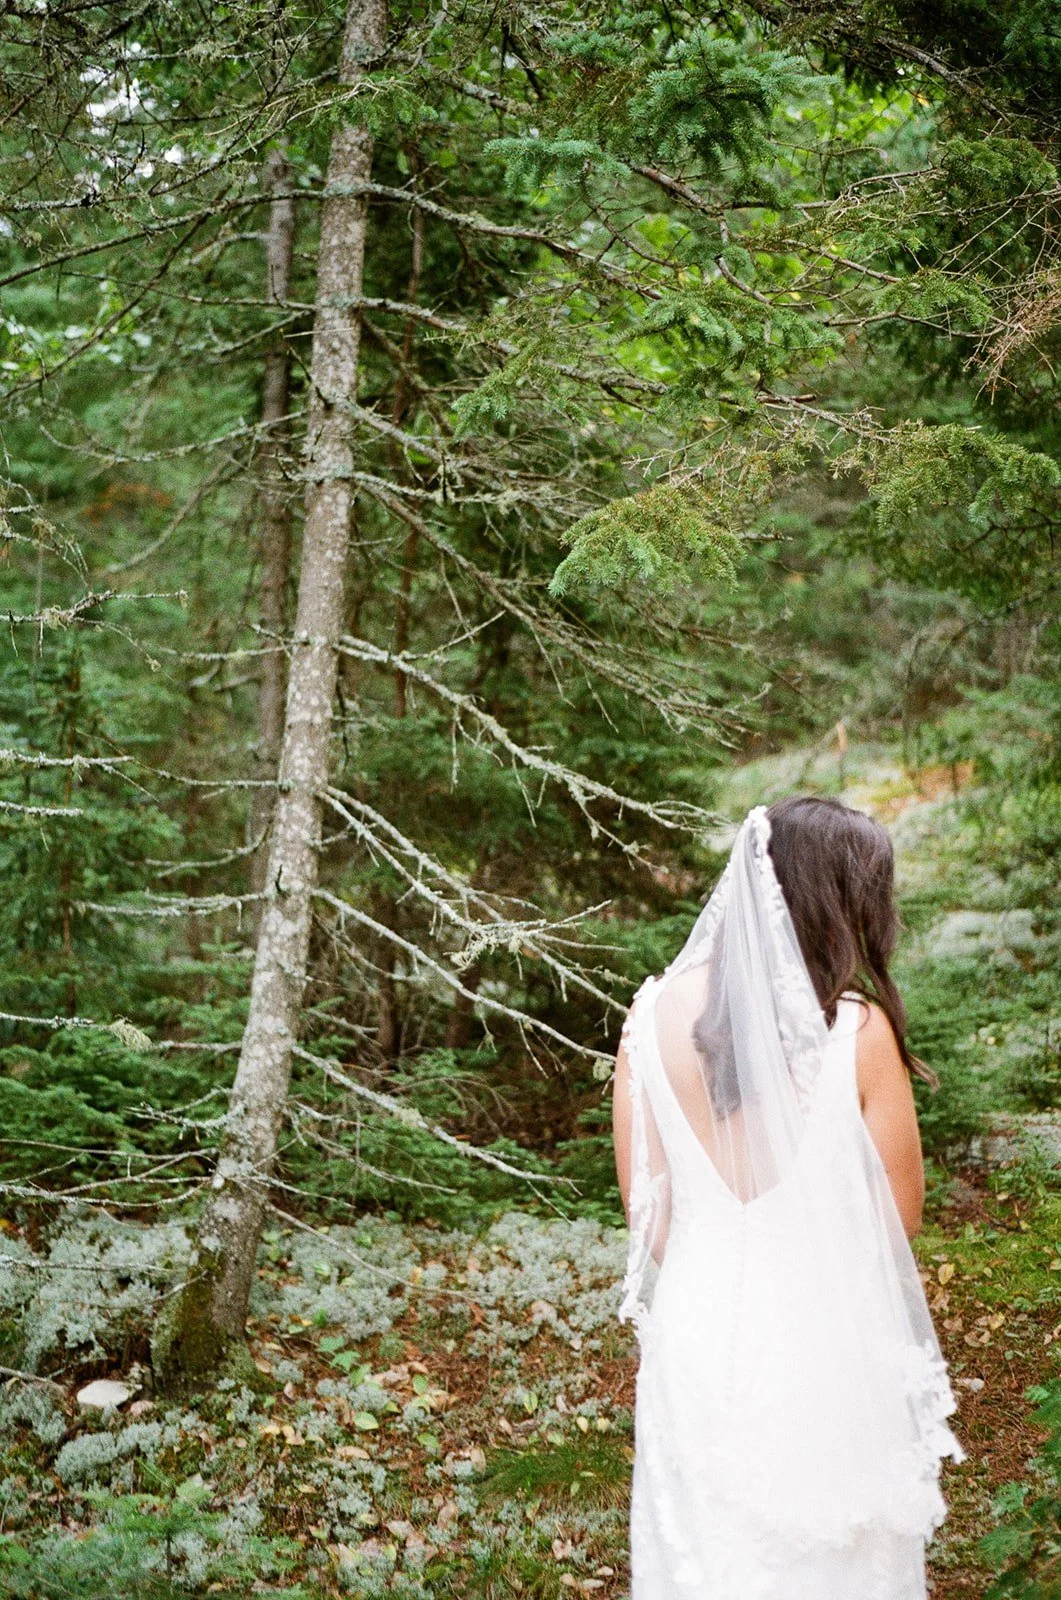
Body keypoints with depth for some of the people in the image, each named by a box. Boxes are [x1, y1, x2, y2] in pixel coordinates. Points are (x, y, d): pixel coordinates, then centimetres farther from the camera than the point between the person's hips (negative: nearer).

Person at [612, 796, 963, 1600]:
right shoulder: (857, 1034, -18)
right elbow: (901, 1219, -9)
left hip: (696, 1327, 3)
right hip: (820, 1343, -3)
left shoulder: (657, 1014, -7)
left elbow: (642, 1203, 1)